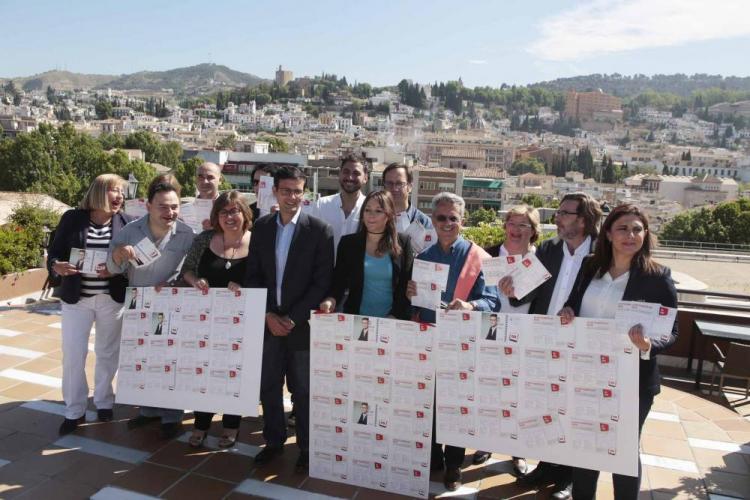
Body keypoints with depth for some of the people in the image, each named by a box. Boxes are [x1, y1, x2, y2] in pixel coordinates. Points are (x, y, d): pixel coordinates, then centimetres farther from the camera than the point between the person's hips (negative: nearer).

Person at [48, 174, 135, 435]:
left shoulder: (126, 222, -1)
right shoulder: (72, 218, -2)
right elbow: (54, 253, 0)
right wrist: (56, 266, -22)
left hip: (113, 298, 1)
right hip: (76, 297, 0)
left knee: (108, 352, 13)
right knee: (72, 354, 3)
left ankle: (104, 401, 32)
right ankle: (74, 410, 18)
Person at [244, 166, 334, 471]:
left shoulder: (319, 230, -7)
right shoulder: (261, 227, 5)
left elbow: (322, 282, -9)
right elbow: (252, 276, 5)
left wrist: (293, 318, -13)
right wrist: (268, 314, -6)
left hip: (302, 324, -3)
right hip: (268, 321, 4)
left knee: (303, 391, 8)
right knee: (268, 386, 14)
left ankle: (307, 447, 25)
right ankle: (273, 440, 33)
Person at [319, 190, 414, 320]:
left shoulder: (402, 244, -2)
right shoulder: (348, 243, 0)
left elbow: (408, 284, 0)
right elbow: (339, 281, 0)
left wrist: (396, 315, -10)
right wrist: (331, 299, -19)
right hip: (356, 318, 1)